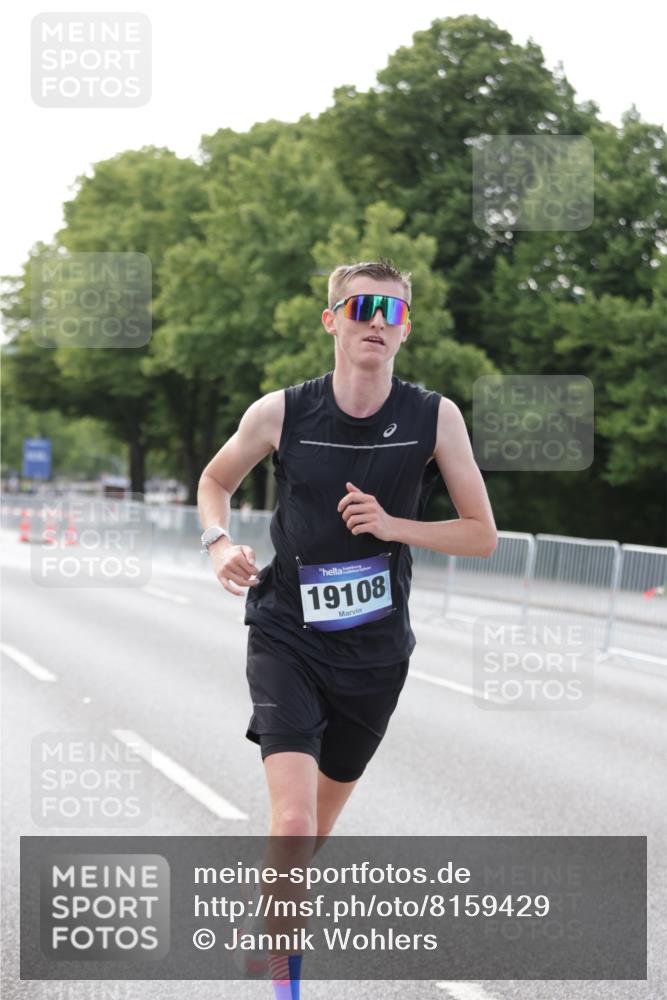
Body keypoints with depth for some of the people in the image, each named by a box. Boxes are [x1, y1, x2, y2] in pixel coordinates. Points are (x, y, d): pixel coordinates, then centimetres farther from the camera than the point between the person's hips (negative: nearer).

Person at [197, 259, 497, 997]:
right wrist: (218, 542, -10)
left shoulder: (435, 418, -8)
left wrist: (394, 525, -19)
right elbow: (216, 479, 10)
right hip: (286, 636, -2)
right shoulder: (280, 413, -9)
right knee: (293, 818, -19)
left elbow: (482, 535, -3)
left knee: (321, 817, 21)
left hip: (374, 650, 2)